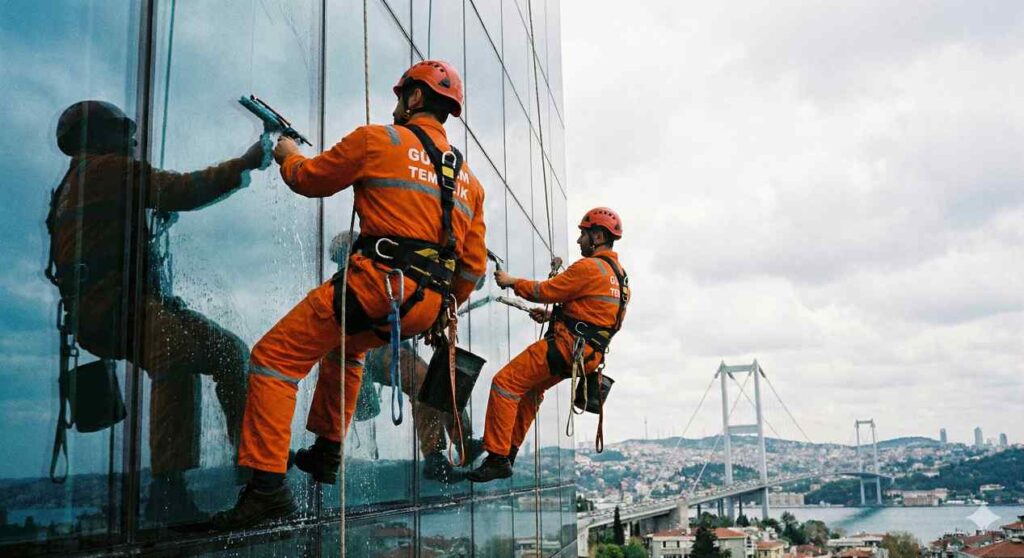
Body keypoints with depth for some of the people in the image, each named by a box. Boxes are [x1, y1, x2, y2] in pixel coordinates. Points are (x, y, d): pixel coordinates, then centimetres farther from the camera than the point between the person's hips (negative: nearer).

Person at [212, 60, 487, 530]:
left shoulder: (378, 140, 3)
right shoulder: (468, 178, 20)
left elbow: (310, 179, 14)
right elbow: (474, 265, 19)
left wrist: (289, 156, 36)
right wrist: (443, 309, 32)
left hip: (379, 281, -7)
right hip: (428, 306, 7)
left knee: (275, 357, 0)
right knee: (347, 346, 35)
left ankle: (267, 485, -9)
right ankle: (327, 452, 38)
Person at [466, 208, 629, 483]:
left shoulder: (589, 268, -14)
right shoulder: (618, 275, 18)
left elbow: (545, 290, -10)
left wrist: (512, 282, 5)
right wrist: (552, 316, 17)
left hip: (566, 346, -10)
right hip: (587, 354, 10)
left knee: (505, 383, -10)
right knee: (530, 388, 26)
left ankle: (497, 458, -12)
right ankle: (509, 453, 26)